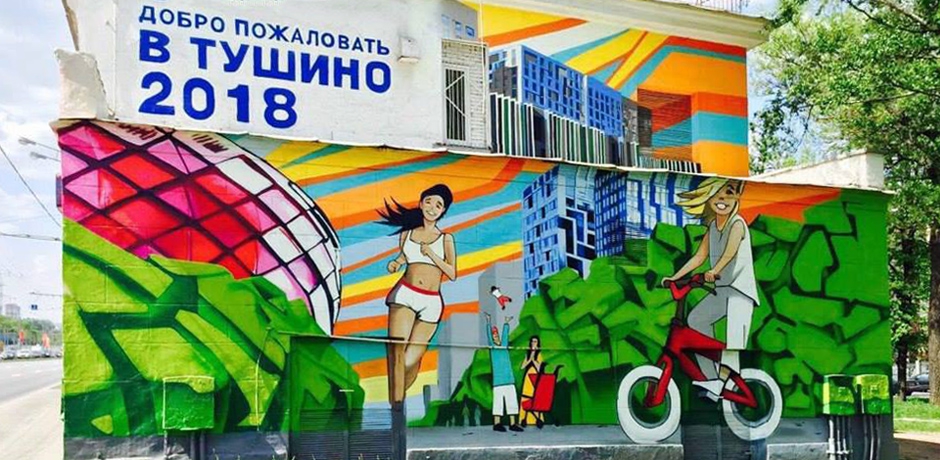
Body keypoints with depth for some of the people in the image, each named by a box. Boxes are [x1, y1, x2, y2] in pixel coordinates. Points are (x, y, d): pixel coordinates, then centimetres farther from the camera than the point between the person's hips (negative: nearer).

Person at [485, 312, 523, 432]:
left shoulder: (504, 345, 15)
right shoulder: (492, 347, 4)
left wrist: (506, 323, 19)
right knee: (498, 402, -4)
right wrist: (488, 322, -5)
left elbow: (505, 334, 20)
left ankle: (513, 424, 7)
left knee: (512, 401, 4)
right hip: (498, 381, -5)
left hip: (509, 379, 5)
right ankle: (497, 424, 1)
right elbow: (489, 334, -2)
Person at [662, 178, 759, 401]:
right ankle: (711, 376, 9)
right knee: (696, 319, 6)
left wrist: (715, 270, -43)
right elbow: (699, 257, 14)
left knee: (734, 326, -26)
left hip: (741, 288, -8)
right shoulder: (712, 227, 13)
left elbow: (731, 250, -27)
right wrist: (674, 277, 7)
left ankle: (723, 378, -38)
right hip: (721, 289, 8)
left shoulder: (737, 223, -8)